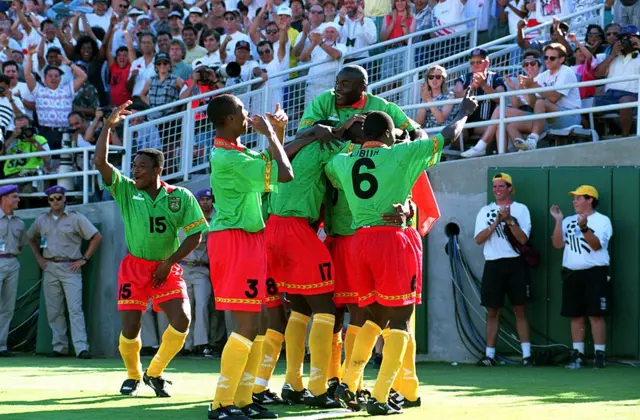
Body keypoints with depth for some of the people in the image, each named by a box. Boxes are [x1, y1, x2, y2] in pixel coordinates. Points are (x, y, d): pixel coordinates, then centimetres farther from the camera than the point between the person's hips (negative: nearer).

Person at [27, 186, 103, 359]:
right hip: (50, 268, 4)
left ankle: (81, 348, -19)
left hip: (70, 268, -4)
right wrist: (39, 258, 16)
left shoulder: (76, 218, -1)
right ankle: (59, 347, 12)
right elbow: (31, 238, 29)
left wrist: (84, 259, -6)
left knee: (75, 309, -13)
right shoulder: (42, 220, 11)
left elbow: (97, 237, -2)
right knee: (54, 311, 5)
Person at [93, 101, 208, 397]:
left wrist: (169, 263, -10)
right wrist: (108, 126, -19)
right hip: (134, 267, 0)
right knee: (130, 328, -7)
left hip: (167, 268, 0)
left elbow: (195, 233, -4)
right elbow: (100, 163, -14)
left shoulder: (180, 197, -5)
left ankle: (155, 373, 6)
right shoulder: (126, 191, -3)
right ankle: (133, 376, 21)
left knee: (181, 320, -16)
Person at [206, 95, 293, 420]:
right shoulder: (229, 158, -19)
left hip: (248, 239, 10)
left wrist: (277, 133, 15)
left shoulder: (235, 152, 13)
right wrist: (270, 134, -9)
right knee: (247, 325, -11)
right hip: (235, 241, -10)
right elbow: (285, 174, -20)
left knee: (255, 323, 10)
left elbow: (275, 169, 27)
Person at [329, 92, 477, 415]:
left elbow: (327, 170, 34)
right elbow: (448, 136, 8)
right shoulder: (401, 154, -1)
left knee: (375, 315, 21)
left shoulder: (342, 162, 9)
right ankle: (379, 398, -6)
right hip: (391, 238, -5)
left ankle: (348, 384, 12)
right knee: (399, 319, 2)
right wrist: (465, 112, 26)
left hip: (359, 240, 5)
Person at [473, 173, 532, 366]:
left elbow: (523, 238, -7)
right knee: (493, 312, 4)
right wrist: (496, 222, -11)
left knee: (519, 310, -2)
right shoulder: (485, 211, 10)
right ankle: (489, 355, 7)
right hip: (493, 265, 2)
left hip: (515, 264, -2)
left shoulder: (520, 209, 4)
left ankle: (526, 354, -2)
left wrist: (509, 220, -17)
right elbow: (478, 239, -1)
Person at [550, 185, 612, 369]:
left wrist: (584, 227, -27)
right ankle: (577, 354, 11)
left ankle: (600, 354, -4)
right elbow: (557, 244, 3)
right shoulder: (568, 221, 14)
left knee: (596, 315, -8)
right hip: (571, 274, 5)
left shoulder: (602, 221, -1)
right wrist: (558, 221, -5)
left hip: (595, 273, -5)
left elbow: (596, 244, -15)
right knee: (575, 315, 6)